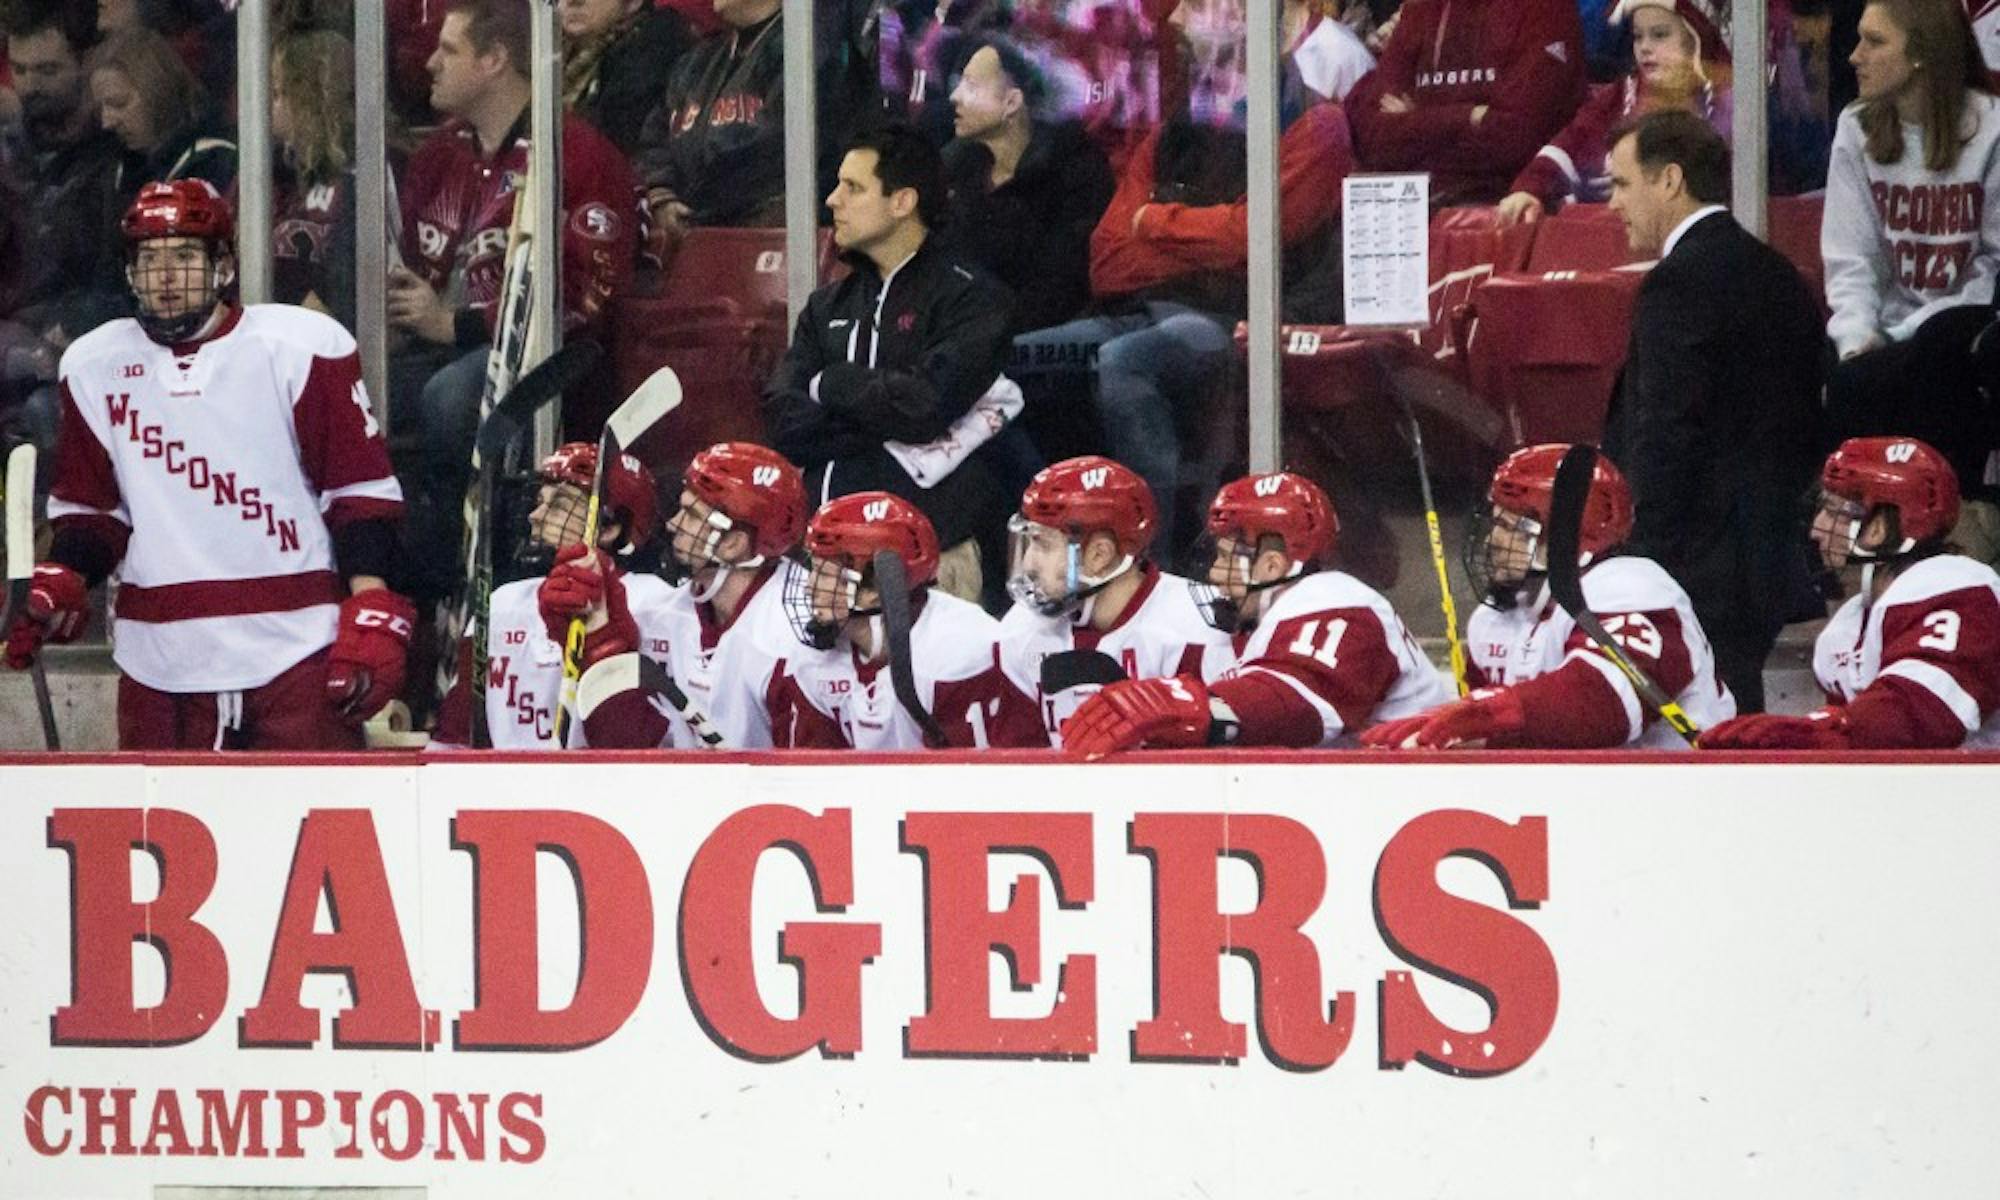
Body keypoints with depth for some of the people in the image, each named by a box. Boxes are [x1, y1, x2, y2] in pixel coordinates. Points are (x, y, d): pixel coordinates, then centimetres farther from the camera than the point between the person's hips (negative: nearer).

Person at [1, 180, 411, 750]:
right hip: (160, 655, 3)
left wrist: (372, 614, -10)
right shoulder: (93, 366, 11)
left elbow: (361, 491, -1)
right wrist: (58, 584, -1)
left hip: (296, 652, -3)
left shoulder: (300, 348, -1)